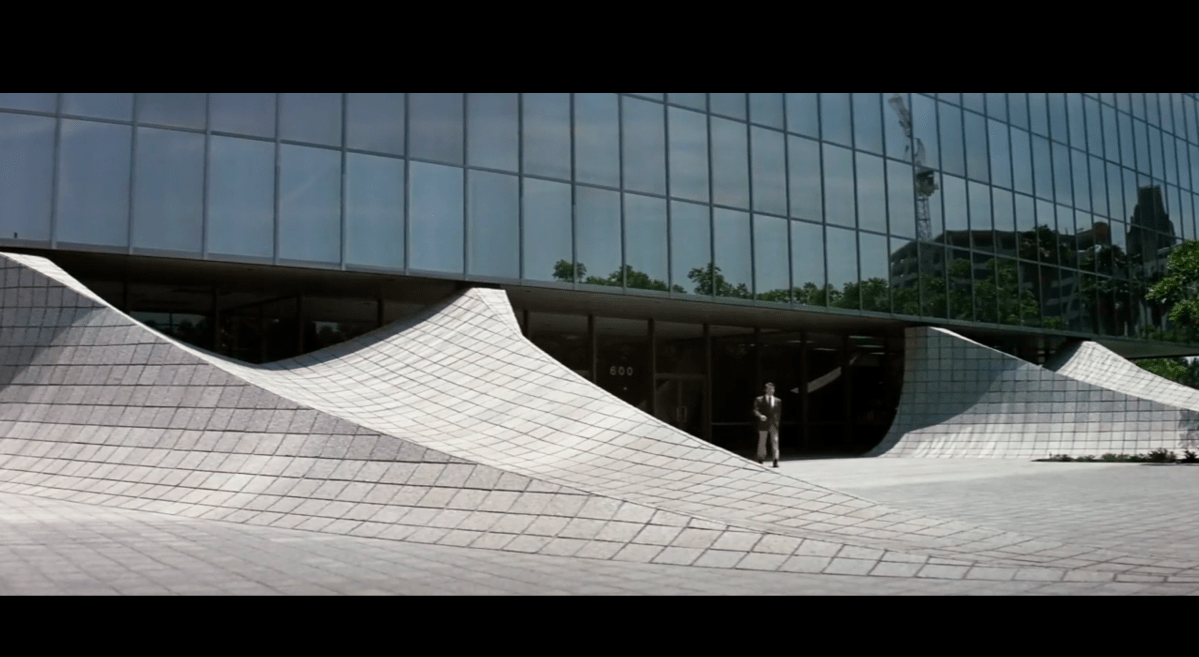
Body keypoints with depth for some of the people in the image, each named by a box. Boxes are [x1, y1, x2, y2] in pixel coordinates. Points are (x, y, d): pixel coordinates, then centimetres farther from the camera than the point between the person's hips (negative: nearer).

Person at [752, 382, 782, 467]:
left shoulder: (778, 401, 12)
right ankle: (761, 459, 18)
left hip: (774, 424, 2)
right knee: (762, 442, 5)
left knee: (775, 441, -5)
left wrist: (777, 422, 7)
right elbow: (755, 410, -5)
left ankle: (776, 460, -7)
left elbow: (779, 413, 15)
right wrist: (760, 415, -23)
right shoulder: (759, 399, 5)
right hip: (763, 424, -1)